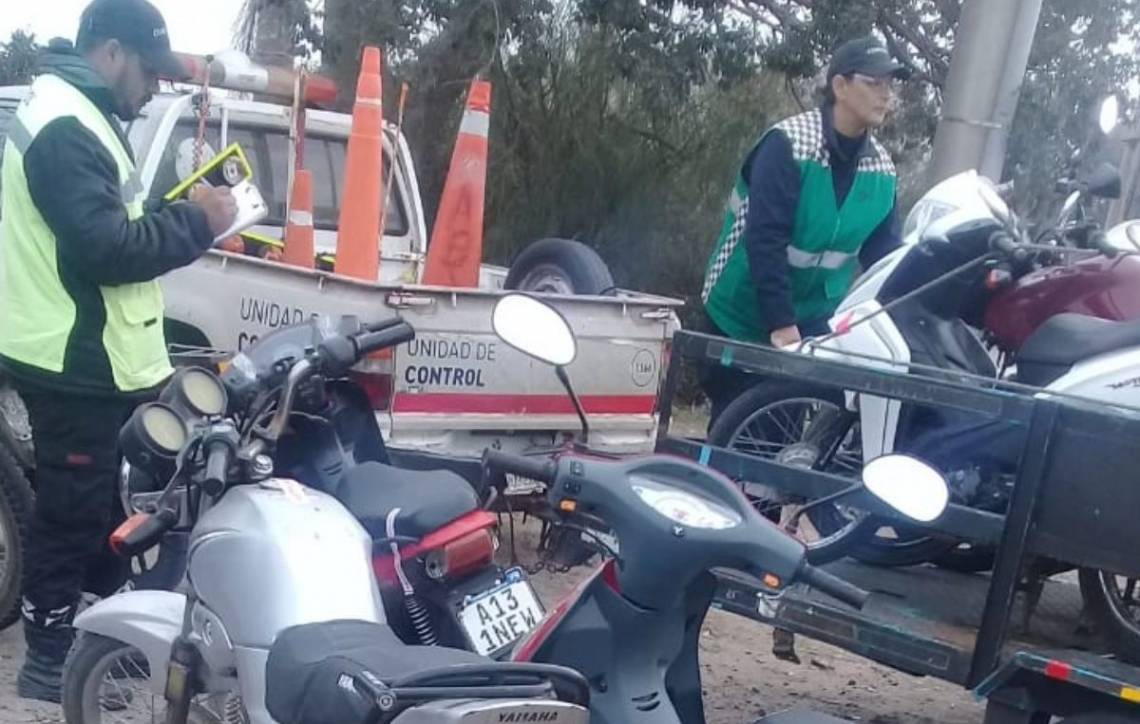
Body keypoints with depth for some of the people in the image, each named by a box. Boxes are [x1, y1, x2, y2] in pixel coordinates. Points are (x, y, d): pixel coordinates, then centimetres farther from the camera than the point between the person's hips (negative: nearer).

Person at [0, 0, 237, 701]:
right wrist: (194, 221, -17)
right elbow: (105, 249, -26)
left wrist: (184, 218, 5)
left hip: (96, 359, 11)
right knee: (73, 511, 1)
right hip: (77, 365, -11)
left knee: (109, 502, 20)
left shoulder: (78, 118, 16)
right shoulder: (65, 127, -19)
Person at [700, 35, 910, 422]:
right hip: (742, 312, -5)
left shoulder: (882, 168, -1)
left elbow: (884, 252, 1)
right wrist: (780, 322, -27)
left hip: (813, 318, 5)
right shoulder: (789, 144, -19)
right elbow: (765, 239, -24)